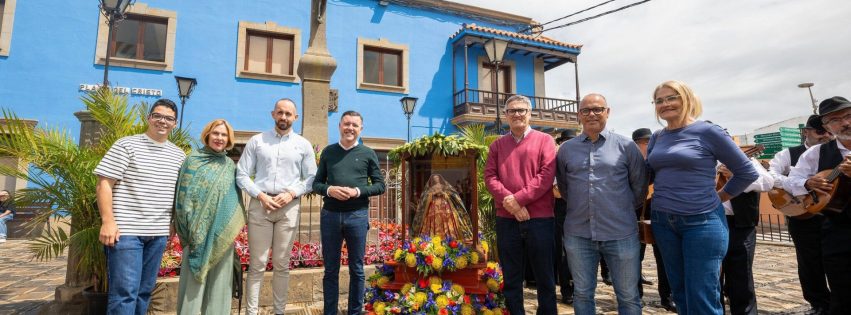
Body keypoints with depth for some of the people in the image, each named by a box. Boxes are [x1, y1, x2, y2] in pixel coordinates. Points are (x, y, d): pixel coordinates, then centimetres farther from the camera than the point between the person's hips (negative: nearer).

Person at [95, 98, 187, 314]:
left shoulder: (179, 155, 12)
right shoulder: (126, 145, -3)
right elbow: (104, 184, -8)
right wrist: (108, 221, -15)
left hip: (158, 233, 6)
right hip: (126, 230, -5)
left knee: (144, 291, 14)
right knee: (125, 292, -7)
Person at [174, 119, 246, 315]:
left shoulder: (230, 165, 12)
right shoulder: (194, 160, 1)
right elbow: (184, 195, -4)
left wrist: (234, 227, 7)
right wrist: (190, 228, -11)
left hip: (223, 233, 4)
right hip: (198, 231, -3)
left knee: (220, 278, 8)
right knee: (194, 278, -1)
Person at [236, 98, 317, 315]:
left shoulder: (303, 145, 9)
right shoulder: (257, 141, 7)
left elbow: (311, 178, 7)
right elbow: (241, 174, 4)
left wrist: (291, 193, -9)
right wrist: (260, 195, -9)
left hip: (289, 207, 1)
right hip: (260, 205, 0)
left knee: (282, 264, 7)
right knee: (257, 264, 2)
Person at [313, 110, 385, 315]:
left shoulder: (368, 154, 4)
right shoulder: (328, 152, 8)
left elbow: (380, 185, 3)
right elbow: (316, 183, 10)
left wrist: (358, 191, -13)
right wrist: (329, 190, -12)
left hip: (357, 215, -1)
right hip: (330, 215, 1)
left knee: (356, 269, 9)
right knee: (331, 269, 10)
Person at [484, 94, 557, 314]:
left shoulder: (544, 140, 3)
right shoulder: (497, 145, 12)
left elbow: (547, 175, -8)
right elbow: (490, 176, 2)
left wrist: (518, 198, -15)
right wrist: (509, 202, -14)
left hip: (540, 218, -2)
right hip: (506, 219, 2)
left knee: (544, 276, 9)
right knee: (511, 278, 11)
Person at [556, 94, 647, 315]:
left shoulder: (626, 146, -1)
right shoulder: (566, 149, 5)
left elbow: (640, 187, 7)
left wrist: (623, 211, 9)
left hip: (621, 234, -1)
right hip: (578, 234, 2)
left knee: (628, 296, 12)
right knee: (582, 294, 13)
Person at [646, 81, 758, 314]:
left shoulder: (707, 131, -7)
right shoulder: (656, 138, 8)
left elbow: (747, 172, -1)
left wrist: (719, 197, 2)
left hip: (702, 221, -5)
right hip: (663, 223, 5)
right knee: (680, 294, 15)